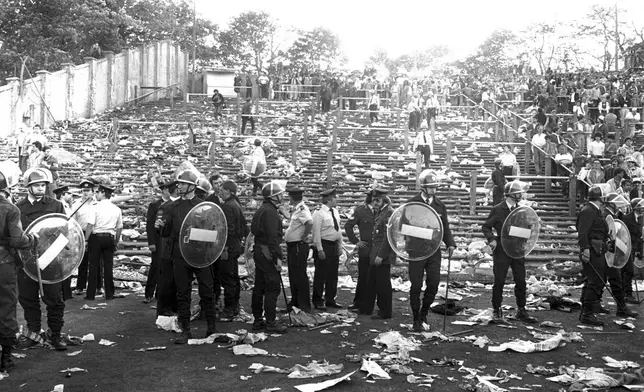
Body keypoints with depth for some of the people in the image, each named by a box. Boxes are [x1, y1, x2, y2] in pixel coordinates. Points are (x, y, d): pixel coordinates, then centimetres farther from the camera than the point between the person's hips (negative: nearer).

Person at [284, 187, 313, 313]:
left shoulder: (302, 210, -18)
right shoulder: (297, 210, 12)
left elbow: (310, 223, -35)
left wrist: (304, 237, -24)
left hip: (299, 246, -10)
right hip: (292, 246, 10)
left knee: (300, 276, -4)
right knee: (293, 275, 17)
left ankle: (304, 306, 3)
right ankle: (295, 302, 28)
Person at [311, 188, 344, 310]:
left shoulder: (335, 212, 10)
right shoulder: (319, 213, -14)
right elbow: (316, 233, -16)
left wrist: (340, 246, 13)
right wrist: (320, 249, -18)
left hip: (334, 246, 8)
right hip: (324, 245, -8)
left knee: (333, 275, 13)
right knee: (320, 275, 1)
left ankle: (330, 300, 25)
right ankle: (318, 301, 11)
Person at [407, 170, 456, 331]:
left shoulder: (440, 205, 10)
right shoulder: (412, 203, -2)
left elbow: (445, 227, 12)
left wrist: (450, 244, -3)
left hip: (434, 250, 3)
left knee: (434, 284, 1)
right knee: (416, 286, 1)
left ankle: (424, 312, 27)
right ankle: (416, 321, 15)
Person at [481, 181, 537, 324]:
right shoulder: (498, 209, -6)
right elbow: (486, 227, -2)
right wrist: (492, 239, -17)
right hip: (502, 251, -4)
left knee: (521, 281, 6)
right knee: (499, 282, 1)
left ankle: (522, 311, 19)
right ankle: (497, 311, 13)